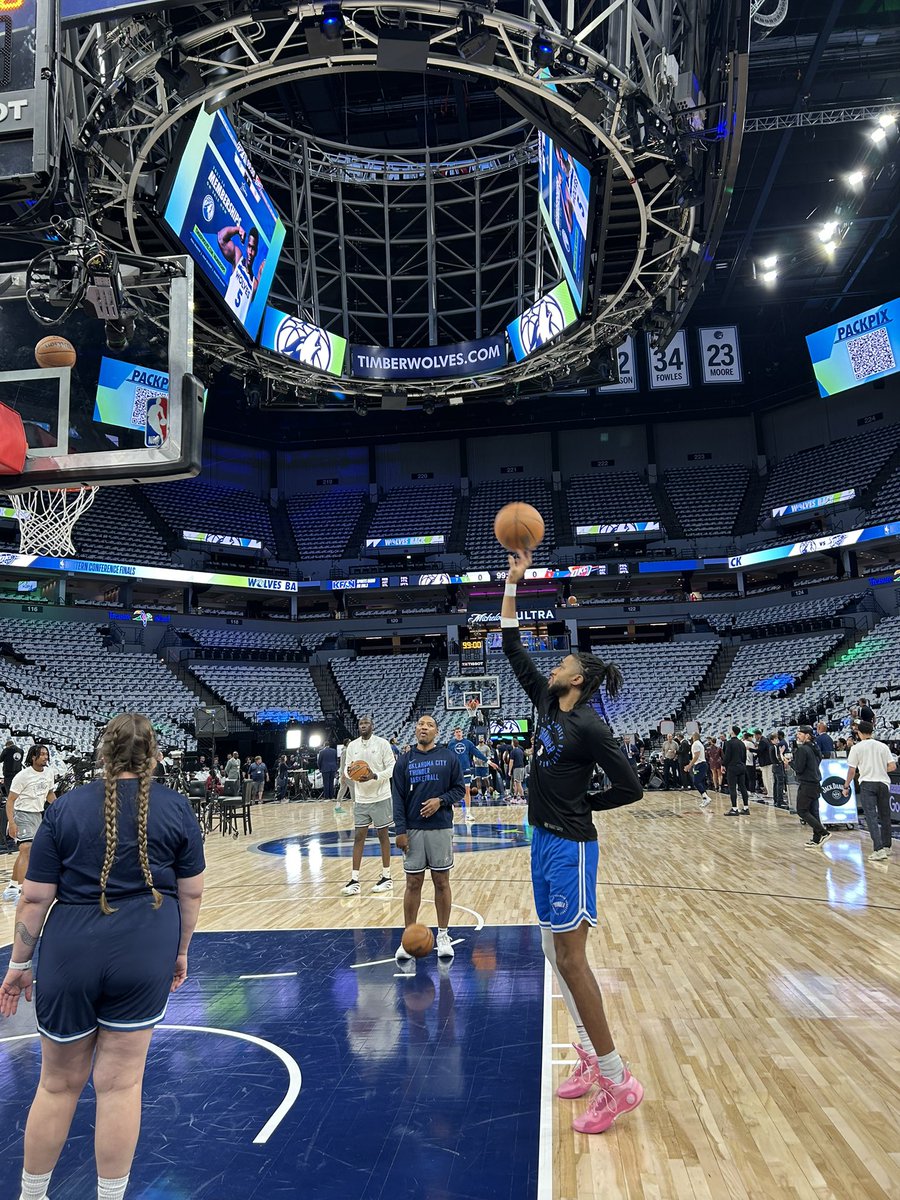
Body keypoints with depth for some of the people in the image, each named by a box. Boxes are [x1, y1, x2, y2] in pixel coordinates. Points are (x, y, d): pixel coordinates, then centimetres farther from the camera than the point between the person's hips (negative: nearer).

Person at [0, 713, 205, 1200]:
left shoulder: (65, 808, 0)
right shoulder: (177, 808, 1)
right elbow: (191, 891, 3)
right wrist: (179, 952, 16)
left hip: (71, 954, 1)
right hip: (144, 954, -1)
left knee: (59, 1083, 19)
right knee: (120, 1083, 10)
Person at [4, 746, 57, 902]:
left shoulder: (49, 773, 3)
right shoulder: (23, 775, -16)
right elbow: (10, 800, -15)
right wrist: (11, 823, -24)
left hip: (38, 815, 7)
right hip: (23, 815, -7)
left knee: (24, 853, 16)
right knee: (26, 850, -19)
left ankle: (12, 887, 29)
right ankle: (21, 891, -21)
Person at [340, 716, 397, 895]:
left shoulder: (382, 744, -8)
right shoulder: (352, 746, 5)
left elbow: (392, 768, -8)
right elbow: (347, 768, 8)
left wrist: (375, 776, -23)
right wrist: (349, 773, -16)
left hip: (381, 797, -3)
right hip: (360, 799, 3)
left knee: (383, 835, 6)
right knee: (358, 837, 3)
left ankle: (386, 877, 17)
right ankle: (354, 880, 7)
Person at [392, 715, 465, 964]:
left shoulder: (449, 757, 1)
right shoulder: (404, 760, 3)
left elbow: (459, 789, 4)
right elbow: (397, 798, 1)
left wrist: (441, 800, -14)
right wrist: (400, 830, -6)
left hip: (441, 828, 0)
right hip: (413, 830, 1)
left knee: (441, 881, 7)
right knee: (413, 883, 6)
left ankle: (443, 935, 19)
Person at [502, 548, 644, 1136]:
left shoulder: (591, 727, -15)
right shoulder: (547, 703, 6)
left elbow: (630, 786, -13)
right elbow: (514, 649, 10)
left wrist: (582, 804, -3)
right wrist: (514, 582, 8)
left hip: (569, 845, -9)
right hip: (544, 841, 9)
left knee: (571, 957, -6)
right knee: (556, 952, 13)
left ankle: (616, 1080, 4)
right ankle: (592, 1058, 25)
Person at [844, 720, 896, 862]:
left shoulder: (857, 748, -2)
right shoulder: (882, 746, 5)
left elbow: (852, 770, -4)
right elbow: (893, 766, 2)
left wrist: (846, 787, 6)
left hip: (867, 784, -3)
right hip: (883, 783, 4)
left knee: (871, 817, -7)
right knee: (885, 816, 16)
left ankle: (879, 849, -18)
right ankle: (886, 847, 26)